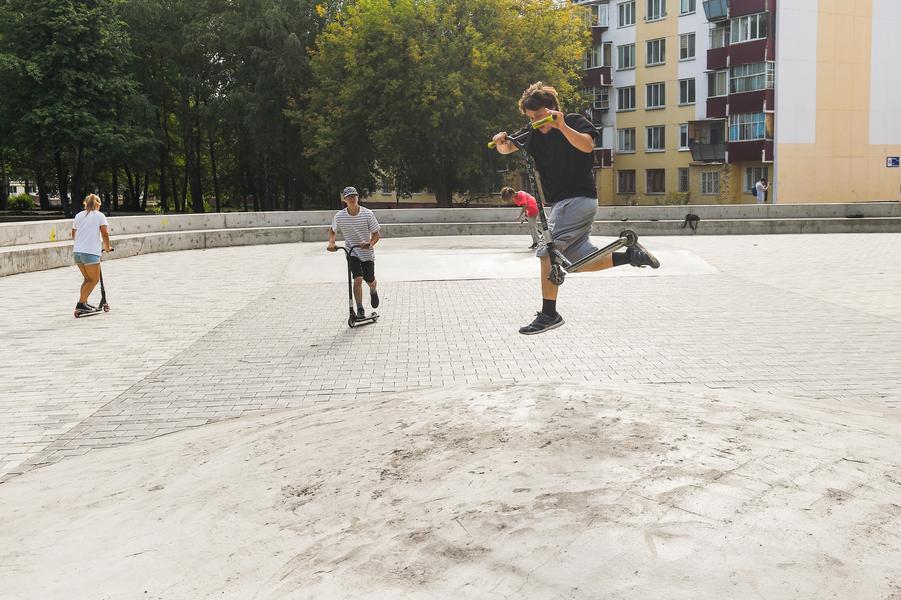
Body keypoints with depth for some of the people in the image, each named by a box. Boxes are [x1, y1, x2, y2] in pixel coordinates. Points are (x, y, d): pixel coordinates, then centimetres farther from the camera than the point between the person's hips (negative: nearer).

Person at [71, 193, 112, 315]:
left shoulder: (79, 215, 16)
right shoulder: (100, 215, 1)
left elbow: (74, 234, 21)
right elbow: (105, 234, -7)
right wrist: (107, 247, 7)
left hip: (77, 251, 6)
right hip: (91, 252, -6)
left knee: (88, 279, 18)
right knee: (94, 279, 4)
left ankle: (83, 304, 15)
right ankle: (81, 304, -5)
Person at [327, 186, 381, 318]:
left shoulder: (367, 214, -14)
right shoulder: (339, 216, -10)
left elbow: (376, 234, -9)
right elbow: (332, 230, 9)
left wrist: (370, 243, -29)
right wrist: (331, 243, -10)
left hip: (367, 253, 1)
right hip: (352, 252, 0)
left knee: (370, 281, 10)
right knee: (358, 279, -18)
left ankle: (373, 292, 48)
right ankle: (360, 310, -6)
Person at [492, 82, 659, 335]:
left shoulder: (575, 121, -6)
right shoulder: (532, 132, 11)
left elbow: (587, 145, -25)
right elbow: (507, 149, 0)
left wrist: (562, 126, -36)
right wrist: (501, 142, -22)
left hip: (578, 198, -8)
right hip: (563, 202, 8)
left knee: (548, 252, -15)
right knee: (581, 262, 6)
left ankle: (549, 314, -10)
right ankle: (631, 254, 16)